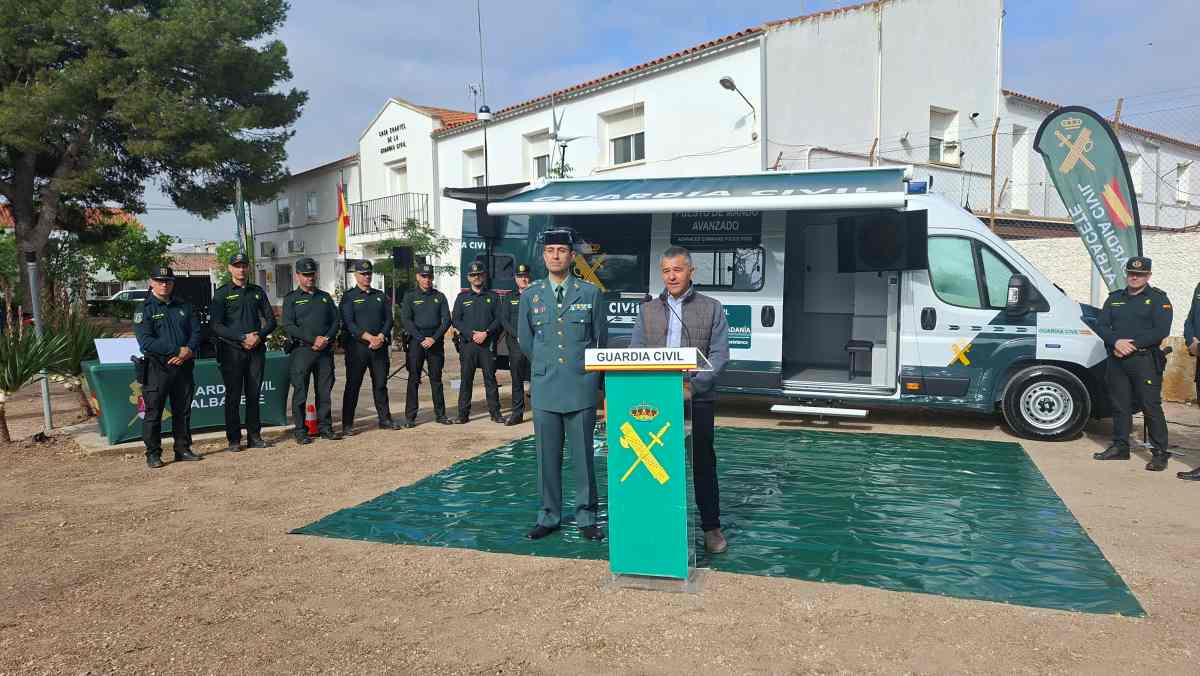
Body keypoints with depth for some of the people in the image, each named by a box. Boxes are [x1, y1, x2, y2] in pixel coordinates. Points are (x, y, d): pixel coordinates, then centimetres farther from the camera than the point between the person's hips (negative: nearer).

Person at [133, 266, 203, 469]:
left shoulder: (184, 306, 14)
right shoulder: (145, 309, -2)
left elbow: (196, 331, 9)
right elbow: (146, 341, -13)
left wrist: (189, 351, -11)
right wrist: (177, 350, -17)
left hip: (183, 366, 5)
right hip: (157, 367, -4)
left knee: (183, 410, 11)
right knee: (153, 412, 0)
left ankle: (183, 449, 21)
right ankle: (153, 454, 7)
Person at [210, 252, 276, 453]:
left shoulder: (258, 292, 14)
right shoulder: (222, 293, 1)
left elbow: (270, 320, 13)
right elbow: (216, 325, -7)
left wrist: (259, 336, -6)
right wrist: (243, 337, -16)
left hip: (257, 349, 3)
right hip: (231, 351, -3)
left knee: (254, 394, 7)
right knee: (233, 395, -1)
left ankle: (254, 436, 14)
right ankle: (234, 439, 5)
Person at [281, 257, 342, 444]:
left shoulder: (325, 297, 17)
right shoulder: (291, 299, 5)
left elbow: (336, 321, 12)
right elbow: (288, 326, -5)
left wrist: (326, 339, -6)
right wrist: (312, 339, -14)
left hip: (325, 351, 4)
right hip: (302, 350, -3)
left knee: (325, 391, 6)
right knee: (300, 392, -1)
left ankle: (325, 427, 14)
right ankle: (300, 431, 6)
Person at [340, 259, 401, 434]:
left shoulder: (381, 296, 15)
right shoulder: (348, 297, 2)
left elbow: (388, 319, 8)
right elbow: (349, 323, -8)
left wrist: (381, 337, -10)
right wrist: (370, 338, -18)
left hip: (380, 346, 4)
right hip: (357, 347, -4)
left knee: (381, 384, 9)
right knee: (353, 385, 0)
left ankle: (385, 419, 18)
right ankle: (347, 424, 6)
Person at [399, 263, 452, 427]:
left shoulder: (439, 296, 10)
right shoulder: (410, 297, 5)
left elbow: (446, 320, 3)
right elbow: (406, 320, -3)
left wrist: (433, 338, -10)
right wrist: (421, 339, -13)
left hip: (436, 341, 2)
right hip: (416, 341, -2)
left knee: (436, 378, 7)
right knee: (414, 379, 0)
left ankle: (440, 414, 12)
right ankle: (410, 416, 3)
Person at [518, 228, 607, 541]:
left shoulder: (590, 293, 1)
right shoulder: (530, 295, 6)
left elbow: (601, 340, 9)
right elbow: (525, 341, 15)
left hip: (582, 387, -1)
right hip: (544, 387, 2)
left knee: (583, 455, 4)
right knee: (547, 456, 7)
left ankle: (586, 517, 16)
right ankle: (549, 516, 19)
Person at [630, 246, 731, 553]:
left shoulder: (711, 308, 5)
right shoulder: (648, 310, 12)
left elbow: (719, 355, -2)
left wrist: (693, 386, -15)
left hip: (698, 399, -2)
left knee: (702, 463, 4)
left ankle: (711, 527, 15)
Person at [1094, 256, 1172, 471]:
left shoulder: (1157, 298, 2)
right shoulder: (1114, 298, 16)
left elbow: (1161, 330, -9)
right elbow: (1101, 326, 9)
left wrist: (1133, 344, -16)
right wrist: (1116, 342, -10)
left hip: (1144, 359, -5)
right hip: (1117, 360, 5)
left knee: (1151, 406, -6)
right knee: (1120, 405, 11)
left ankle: (1160, 452, -1)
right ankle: (1120, 447, 20)